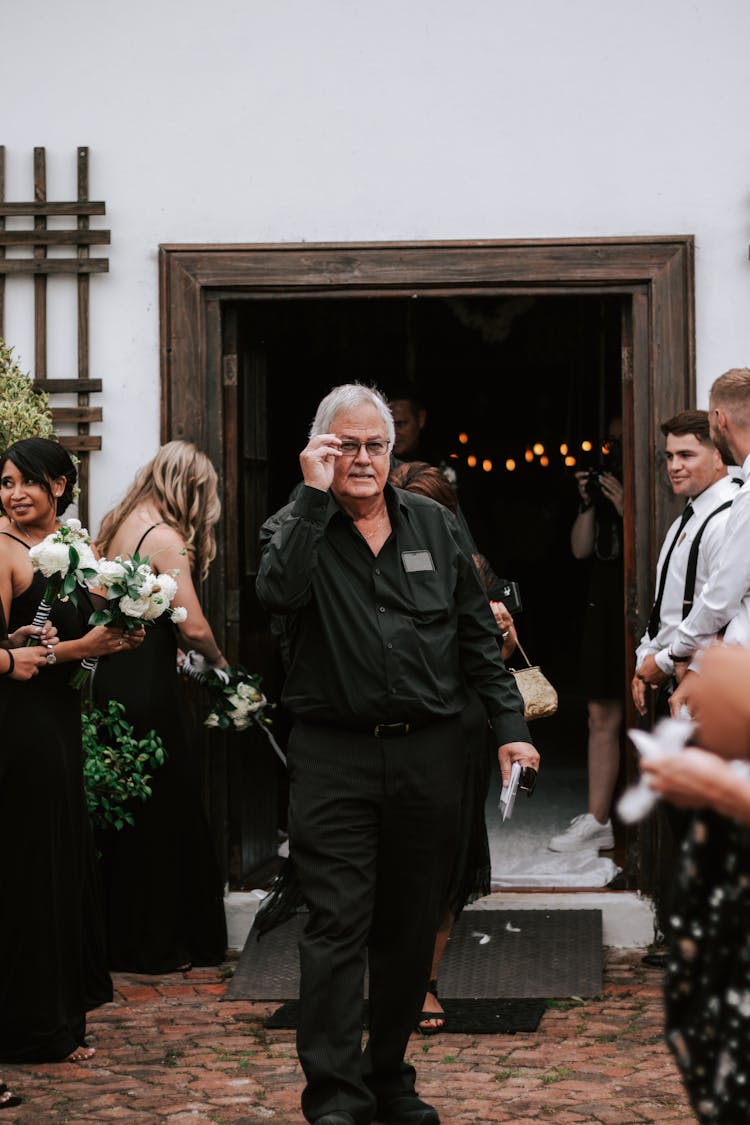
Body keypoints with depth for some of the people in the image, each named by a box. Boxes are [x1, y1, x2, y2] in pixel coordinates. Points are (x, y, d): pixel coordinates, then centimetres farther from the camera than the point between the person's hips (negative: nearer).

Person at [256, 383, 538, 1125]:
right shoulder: (296, 528, 2)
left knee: (410, 927, 10)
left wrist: (509, 725, 5)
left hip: (429, 754, 3)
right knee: (337, 927, -7)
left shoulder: (434, 526, 11)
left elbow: (477, 636, 12)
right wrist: (315, 495, -19)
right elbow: (279, 592, -21)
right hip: (335, 756, -3)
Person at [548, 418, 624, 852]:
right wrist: (588, 505, 2)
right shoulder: (604, 482, 14)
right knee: (603, 718, 8)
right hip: (604, 608, 7)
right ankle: (598, 822, 12)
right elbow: (581, 549, 14)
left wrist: (626, 509, -20)